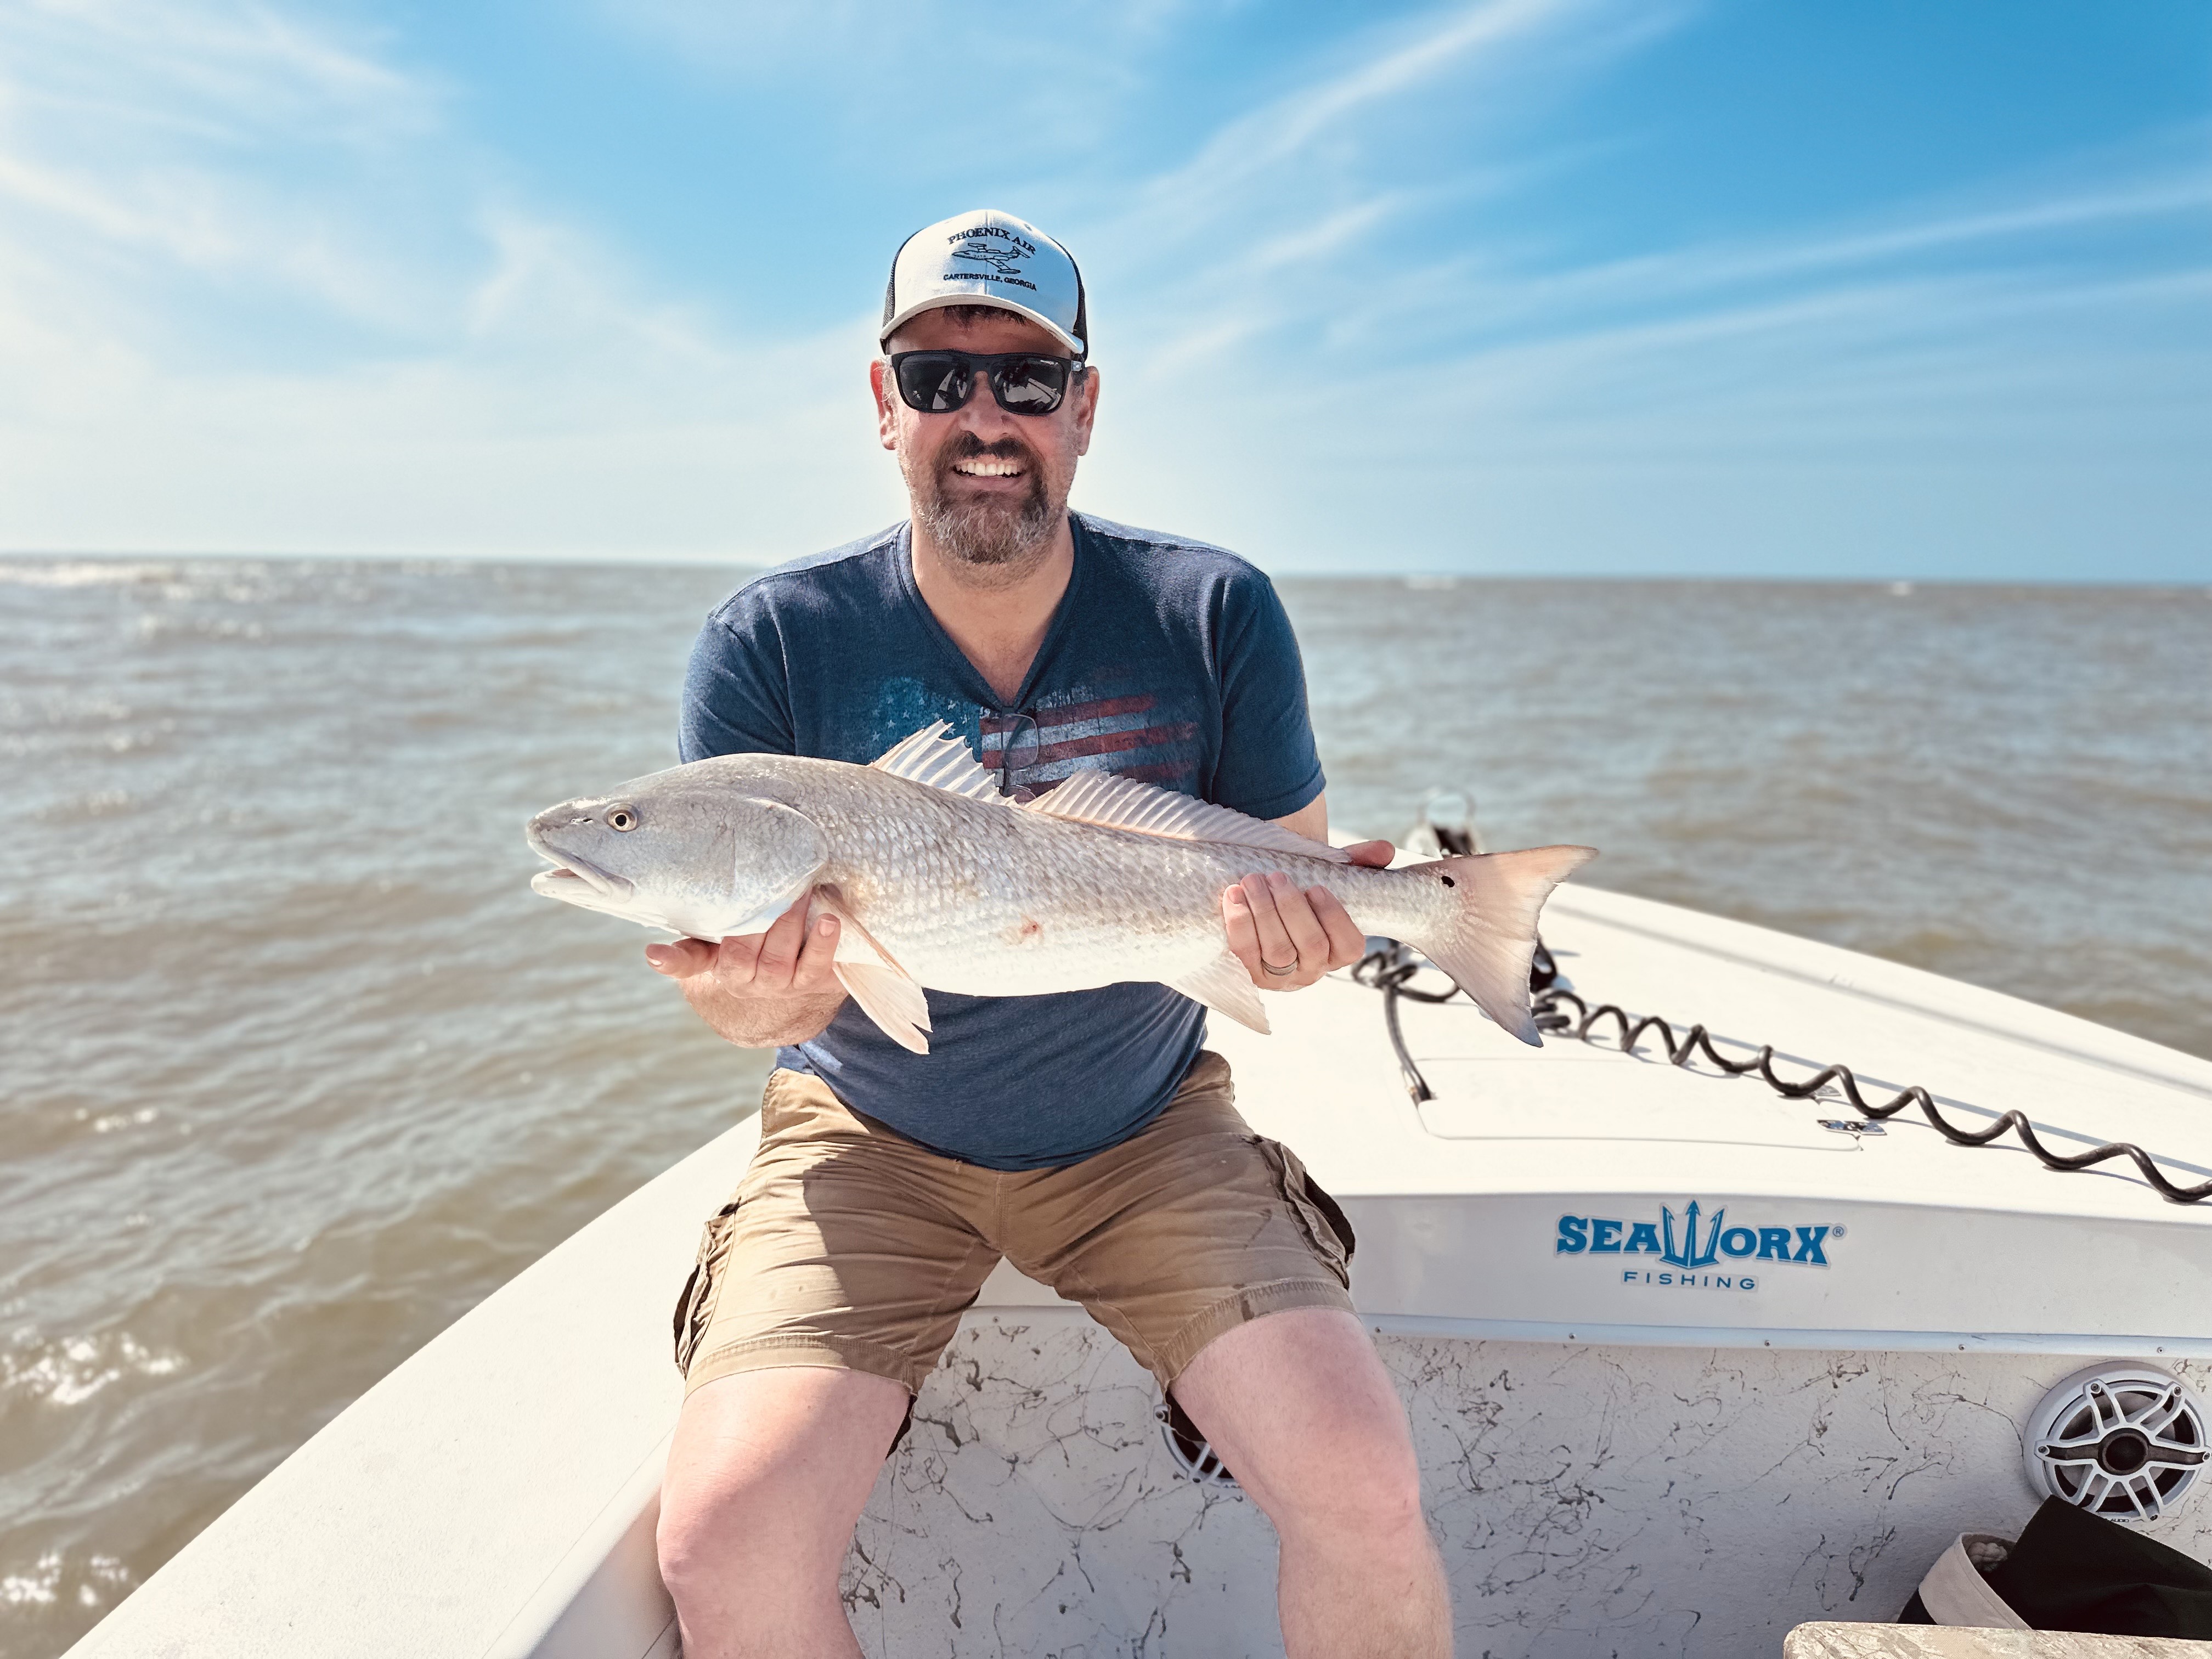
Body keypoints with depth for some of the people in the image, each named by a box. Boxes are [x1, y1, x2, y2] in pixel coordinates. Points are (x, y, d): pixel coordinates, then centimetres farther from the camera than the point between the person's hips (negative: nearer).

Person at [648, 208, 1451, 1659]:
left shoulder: (1214, 614, -9)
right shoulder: (774, 644, -11)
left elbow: (1302, 883, -2)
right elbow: (763, 988, -6)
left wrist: (1297, 938, -26)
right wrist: (755, 998, -30)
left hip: (1148, 1125, 1)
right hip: (872, 1134, 0)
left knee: (1364, 1485, -15)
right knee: (724, 1535, -18)